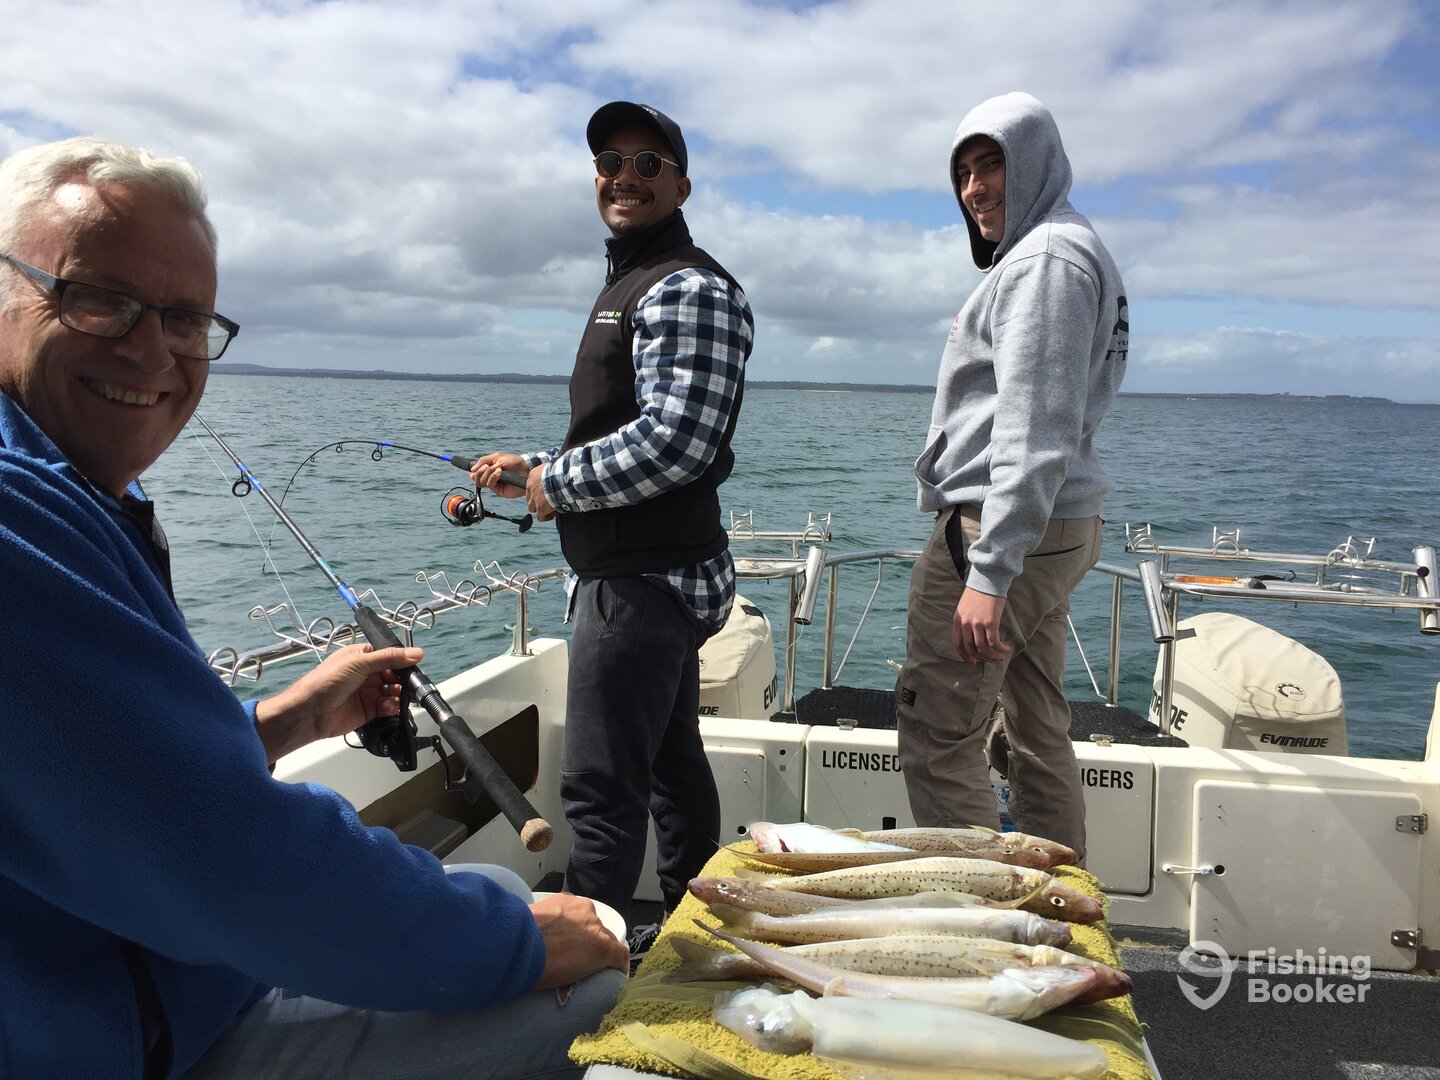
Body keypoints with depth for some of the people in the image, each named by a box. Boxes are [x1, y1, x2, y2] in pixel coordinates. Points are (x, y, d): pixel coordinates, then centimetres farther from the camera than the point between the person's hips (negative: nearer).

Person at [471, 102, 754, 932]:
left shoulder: (687, 288, -12)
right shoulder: (633, 284, 22)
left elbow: (675, 440, -24)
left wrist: (558, 484, -12)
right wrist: (535, 469, 14)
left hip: (642, 579, -11)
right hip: (659, 575, 11)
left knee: (602, 788, -7)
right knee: (674, 765, 18)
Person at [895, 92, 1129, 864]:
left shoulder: (1047, 258, -13)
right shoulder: (1066, 251, 21)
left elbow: (1036, 432, -23)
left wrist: (989, 571, -26)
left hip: (1003, 530, -11)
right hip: (1053, 529, 11)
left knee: (937, 738, -6)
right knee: (1039, 733, 15)